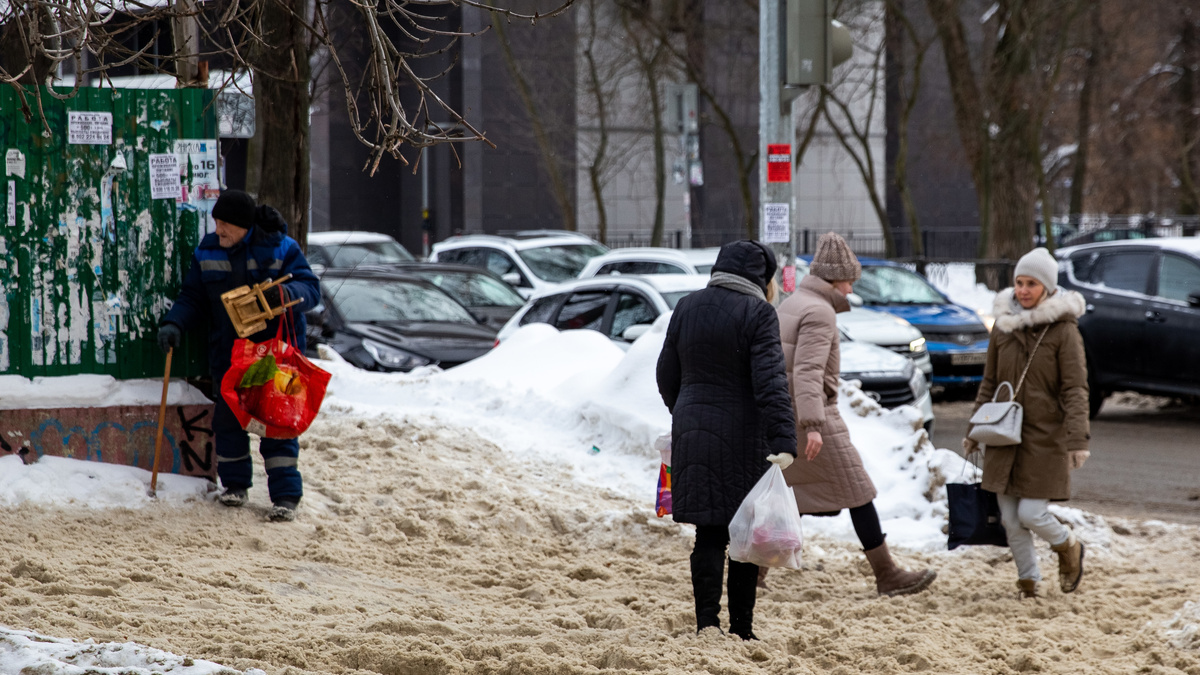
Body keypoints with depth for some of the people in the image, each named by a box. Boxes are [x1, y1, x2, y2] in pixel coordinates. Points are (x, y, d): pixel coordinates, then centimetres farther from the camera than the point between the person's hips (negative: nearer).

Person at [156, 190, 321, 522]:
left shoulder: (280, 248, -6)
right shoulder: (208, 252, 5)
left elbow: (311, 288, -9)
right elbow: (193, 298, 9)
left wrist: (283, 293, -30)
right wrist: (174, 324, -9)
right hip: (228, 353, 4)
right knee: (228, 418, 7)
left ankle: (286, 495, -2)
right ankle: (234, 483, 26)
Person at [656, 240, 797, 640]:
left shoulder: (687, 308, 7)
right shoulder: (758, 313, -10)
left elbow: (667, 376, 14)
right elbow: (770, 382, -19)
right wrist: (784, 443, -23)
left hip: (692, 431, 4)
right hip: (741, 436, -4)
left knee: (709, 534, 7)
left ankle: (707, 622, -2)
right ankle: (741, 629, 8)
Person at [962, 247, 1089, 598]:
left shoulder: (1063, 330, -7)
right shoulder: (1003, 326, 7)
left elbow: (1075, 390, -9)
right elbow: (989, 383, 15)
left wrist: (1077, 439, -18)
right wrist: (975, 431, 14)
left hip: (1046, 436, -5)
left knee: (1031, 514, -8)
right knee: (1010, 519, 4)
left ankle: (1068, 546, 22)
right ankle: (1028, 579, 21)